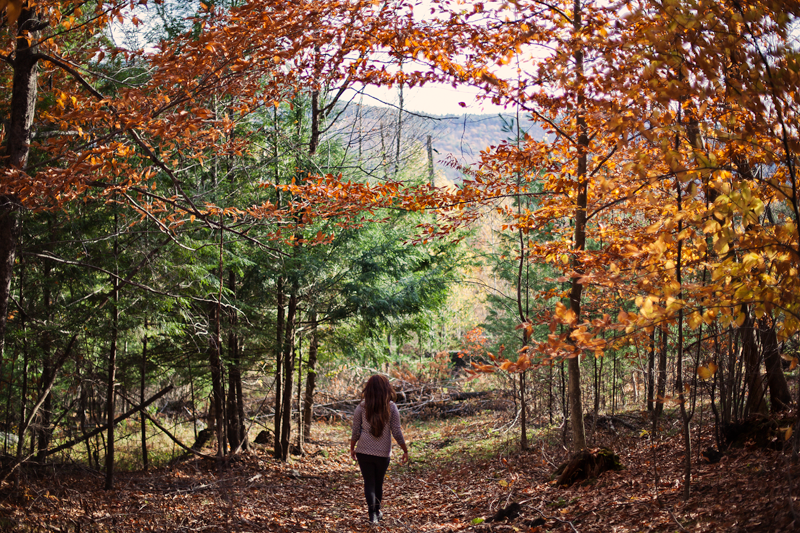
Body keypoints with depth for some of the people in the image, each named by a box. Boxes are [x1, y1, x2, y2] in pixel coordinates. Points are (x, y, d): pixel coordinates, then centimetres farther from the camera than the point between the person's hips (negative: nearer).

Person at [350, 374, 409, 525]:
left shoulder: (362, 407, -4)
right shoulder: (391, 407, -5)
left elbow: (355, 432, -2)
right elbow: (397, 432, -4)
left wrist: (352, 448, 13)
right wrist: (405, 450, 5)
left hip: (364, 451, -1)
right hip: (383, 452, 1)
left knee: (369, 482, 7)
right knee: (379, 482, 18)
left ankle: (372, 514, -5)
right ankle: (377, 511, 33)